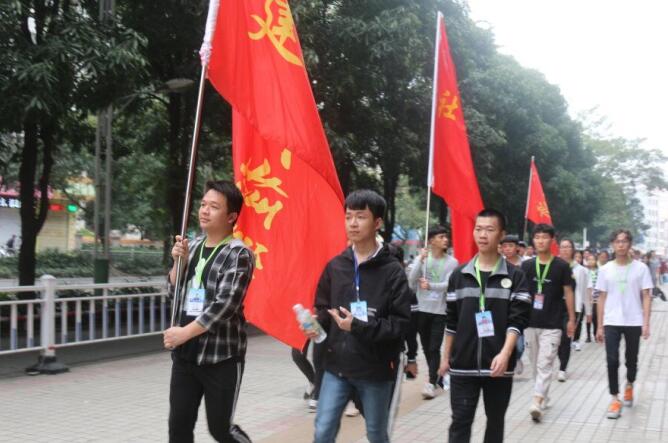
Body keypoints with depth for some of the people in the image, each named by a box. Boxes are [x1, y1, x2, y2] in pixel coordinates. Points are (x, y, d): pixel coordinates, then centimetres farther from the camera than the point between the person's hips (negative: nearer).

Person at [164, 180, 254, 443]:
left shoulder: (239, 255, -12)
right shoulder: (194, 247, 9)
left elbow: (224, 305, -20)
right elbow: (175, 292, 14)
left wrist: (184, 333, -17)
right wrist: (179, 261, -3)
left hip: (221, 356, -6)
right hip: (185, 354, 6)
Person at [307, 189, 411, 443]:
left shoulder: (392, 271, -9)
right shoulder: (335, 266, 3)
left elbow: (400, 323, -12)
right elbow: (323, 308, 13)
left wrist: (359, 327, -23)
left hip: (376, 369, -3)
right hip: (337, 366, 3)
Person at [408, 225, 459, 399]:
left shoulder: (452, 262, -4)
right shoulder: (421, 259, 1)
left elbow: (448, 285, -15)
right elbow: (411, 283, -7)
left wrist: (430, 286, -32)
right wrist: (420, 261, -16)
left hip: (440, 311, -3)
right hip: (422, 309, 3)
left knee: (434, 348, -9)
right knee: (426, 348, 12)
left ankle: (432, 383, -7)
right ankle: (437, 377, 28)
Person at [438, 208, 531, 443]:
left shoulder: (515, 276, -1)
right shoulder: (459, 275, 6)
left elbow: (517, 320, -8)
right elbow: (451, 321, 11)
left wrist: (505, 354, -21)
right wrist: (446, 357, 10)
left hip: (498, 364, -1)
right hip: (463, 365, 1)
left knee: (496, 421, 12)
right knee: (460, 422, -1)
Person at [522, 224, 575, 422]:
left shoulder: (561, 266, -2)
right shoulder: (527, 266, 5)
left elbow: (568, 293, 2)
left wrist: (571, 319, 1)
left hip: (552, 324, -4)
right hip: (530, 323, 4)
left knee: (545, 365, -10)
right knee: (536, 364, 12)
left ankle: (537, 403, -15)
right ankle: (543, 397, 27)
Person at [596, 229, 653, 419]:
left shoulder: (640, 268, -1)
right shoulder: (605, 269, 2)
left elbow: (646, 297, -1)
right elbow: (602, 298, 6)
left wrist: (646, 323, -10)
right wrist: (600, 326, 4)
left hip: (634, 323, 0)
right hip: (611, 323, 0)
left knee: (632, 360, 12)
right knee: (612, 361, -7)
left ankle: (629, 386, 41)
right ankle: (614, 399, 1)